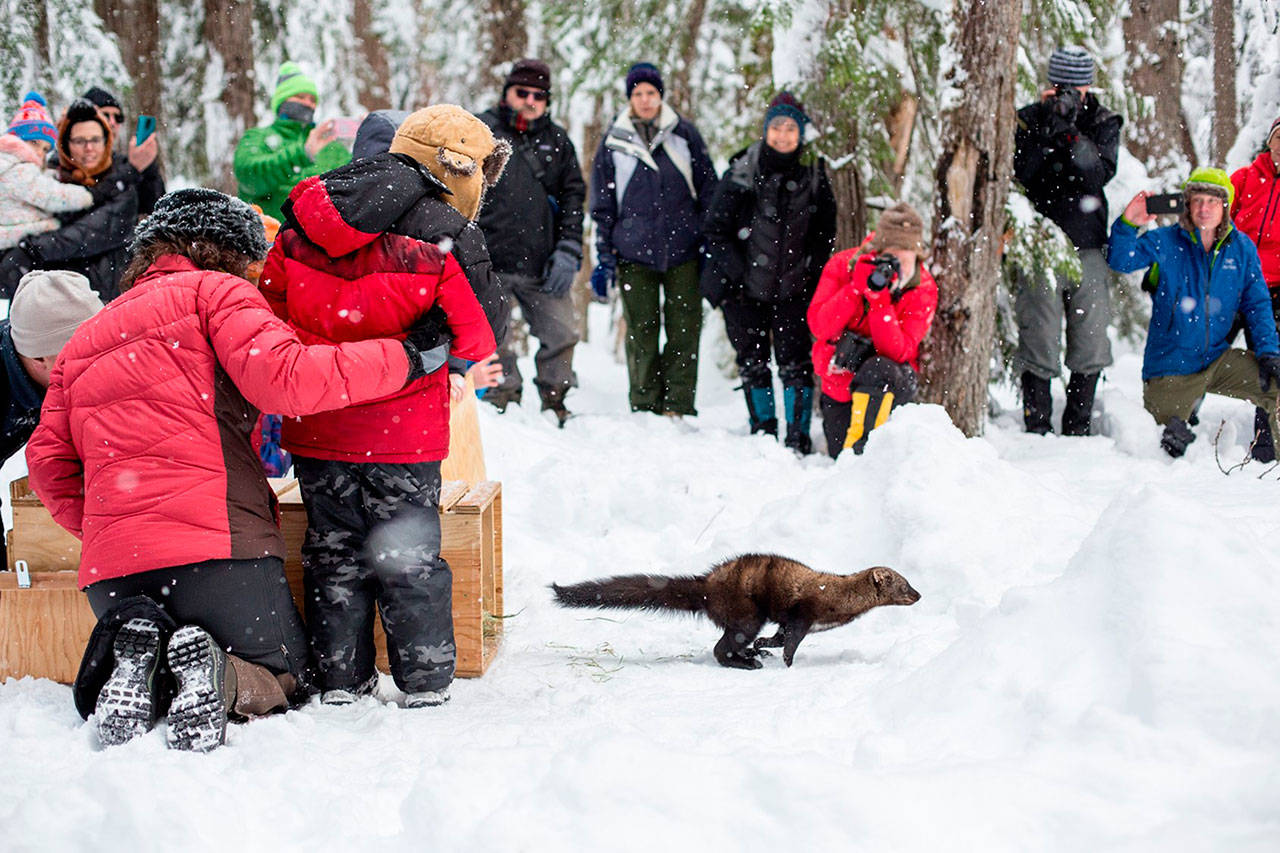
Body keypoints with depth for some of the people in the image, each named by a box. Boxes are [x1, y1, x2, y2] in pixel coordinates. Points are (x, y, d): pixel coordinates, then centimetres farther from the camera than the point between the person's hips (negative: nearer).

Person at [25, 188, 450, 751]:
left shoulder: (84, 339, 25)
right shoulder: (213, 291, 5)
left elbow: (49, 461, 17)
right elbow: (282, 377, -12)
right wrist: (406, 358, -8)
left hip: (110, 570, 5)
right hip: (219, 547, -5)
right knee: (283, 681, 17)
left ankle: (134, 662, -8)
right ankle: (214, 673, -17)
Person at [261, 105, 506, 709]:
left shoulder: (300, 232, 4)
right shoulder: (441, 247, -12)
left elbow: (271, 318, 11)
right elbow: (474, 341, -8)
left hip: (314, 431, 4)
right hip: (402, 435, -4)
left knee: (333, 551, 14)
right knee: (410, 558, 8)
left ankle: (340, 679, 18)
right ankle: (424, 681, 13)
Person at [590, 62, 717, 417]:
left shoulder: (684, 134, 7)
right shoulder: (614, 141, 8)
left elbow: (708, 190, 11)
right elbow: (603, 205, 11)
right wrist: (603, 257, 5)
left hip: (683, 250, 0)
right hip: (633, 251, 0)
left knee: (684, 331, -2)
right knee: (641, 333, 1)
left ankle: (679, 408, 2)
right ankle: (645, 409, 7)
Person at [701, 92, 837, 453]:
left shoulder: (814, 176, 0)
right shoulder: (743, 171, -7)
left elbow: (825, 235, 10)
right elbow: (715, 229, -4)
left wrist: (809, 272, -1)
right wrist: (738, 273, -10)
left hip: (794, 288, 0)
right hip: (744, 288, 0)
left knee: (795, 363, -6)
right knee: (753, 363, 8)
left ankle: (798, 437, 0)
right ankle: (763, 430, 23)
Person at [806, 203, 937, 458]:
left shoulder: (923, 289, -15)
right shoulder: (842, 265, -12)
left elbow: (897, 352, -25)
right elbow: (819, 327, -21)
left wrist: (879, 299, -35)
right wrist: (856, 288, -31)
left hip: (892, 383, -2)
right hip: (838, 385, 2)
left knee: (878, 369, -37)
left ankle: (860, 446, -22)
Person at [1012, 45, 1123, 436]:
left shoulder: (1103, 122, 8)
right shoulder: (1028, 119, 3)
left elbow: (1101, 172, -8)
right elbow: (1019, 173, -10)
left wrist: (1072, 132, -21)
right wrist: (1049, 129, -19)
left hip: (1089, 247, 2)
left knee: (1091, 344, 5)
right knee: (1039, 344, -6)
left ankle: (1078, 427, 16)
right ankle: (1037, 427, 2)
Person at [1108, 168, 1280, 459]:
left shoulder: (1242, 248, 2)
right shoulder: (1164, 242, -7)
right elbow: (1121, 262, -19)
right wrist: (1127, 225, -37)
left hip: (1217, 358, 3)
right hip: (1170, 366, -3)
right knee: (1169, 444, -5)